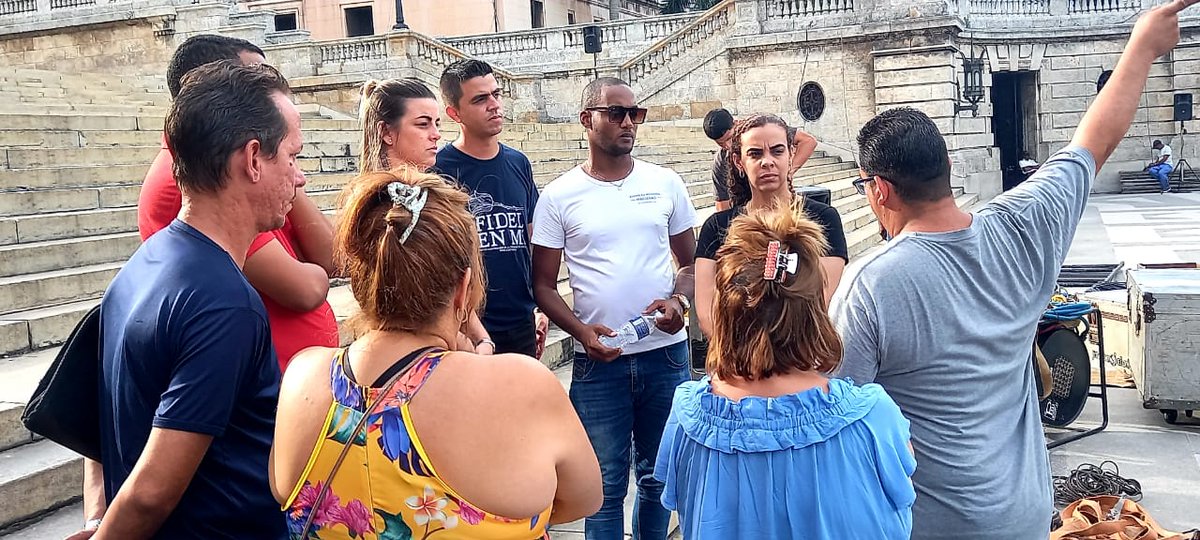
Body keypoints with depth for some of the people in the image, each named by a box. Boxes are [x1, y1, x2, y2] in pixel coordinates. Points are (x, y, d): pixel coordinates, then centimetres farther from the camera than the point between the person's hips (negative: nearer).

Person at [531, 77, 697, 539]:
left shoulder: (665, 184, 5)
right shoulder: (559, 196, -1)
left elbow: (691, 261, 11)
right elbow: (544, 285, 1)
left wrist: (679, 301, -10)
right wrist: (581, 332, -15)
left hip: (666, 354, 2)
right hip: (598, 362, -2)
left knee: (659, 476, 16)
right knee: (606, 487, 7)